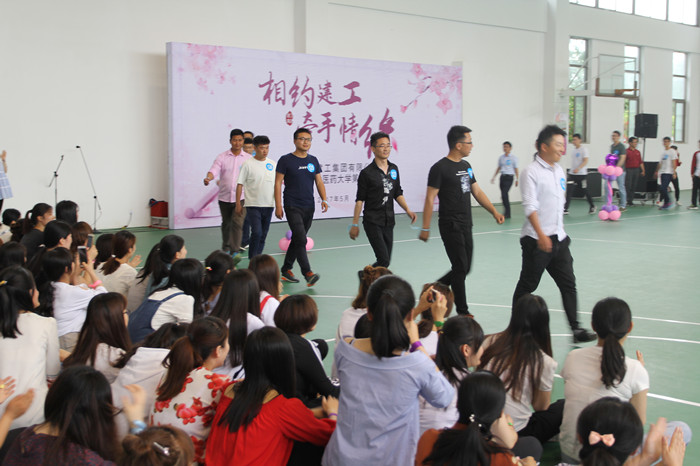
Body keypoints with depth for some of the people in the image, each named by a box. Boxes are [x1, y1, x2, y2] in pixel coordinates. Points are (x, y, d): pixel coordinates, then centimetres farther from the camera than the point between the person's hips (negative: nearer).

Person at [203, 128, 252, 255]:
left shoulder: (248, 158, 3)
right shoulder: (222, 157, 3)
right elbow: (214, 170, -8)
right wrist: (208, 178, -30)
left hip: (240, 198, -2)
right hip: (224, 197, 2)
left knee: (237, 223, -15)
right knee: (226, 223, 15)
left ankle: (235, 252, -13)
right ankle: (226, 248, 35)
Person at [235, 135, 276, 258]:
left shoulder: (272, 164, 8)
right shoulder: (248, 164, -5)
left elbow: (276, 184, 16)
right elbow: (240, 184, -3)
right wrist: (238, 204, -5)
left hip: (268, 205, 5)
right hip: (253, 205, -5)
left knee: (263, 235, 9)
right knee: (257, 232, -16)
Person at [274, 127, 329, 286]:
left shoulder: (313, 161, 11)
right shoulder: (286, 160, -4)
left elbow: (319, 182, 14)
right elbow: (278, 183, -4)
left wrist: (324, 199, -2)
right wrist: (278, 206, -10)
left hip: (309, 207, 6)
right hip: (292, 207, -5)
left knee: (297, 239, 12)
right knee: (301, 240, -15)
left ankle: (286, 270, 24)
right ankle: (307, 273, -16)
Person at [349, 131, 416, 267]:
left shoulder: (394, 169, 10)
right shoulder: (367, 173, -7)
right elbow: (360, 200, -5)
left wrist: (407, 210, 0)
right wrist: (355, 224, -6)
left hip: (388, 221, 6)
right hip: (372, 222, -6)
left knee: (386, 260, 8)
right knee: (383, 260, -14)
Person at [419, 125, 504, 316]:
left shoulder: (466, 166, 13)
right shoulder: (440, 168, -11)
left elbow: (477, 192, 18)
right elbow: (430, 199, -12)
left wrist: (494, 211, 7)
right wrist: (425, 228, -14)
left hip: (466, 225, 8)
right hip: (450, 226, -8)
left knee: (464, 268, 10)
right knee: (461, 268, -5)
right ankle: (462, 311, 6)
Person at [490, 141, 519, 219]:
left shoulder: (513, 158, -2)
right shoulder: (501, 158, 13)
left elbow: (516, 169, -1)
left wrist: (517, 179, -5)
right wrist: (494, 177, 18)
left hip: (509, 177, -6)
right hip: (502, 177, 6)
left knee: (504, 194, -17)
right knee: (503, 195, 6)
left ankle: (507, 213, -12)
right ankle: (507, 213, 16)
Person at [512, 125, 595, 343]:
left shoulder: (559, 170, 11)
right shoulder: (531, 171, -13)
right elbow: (530, 206, -20)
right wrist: (541, 235, -27)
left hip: (558, 238, 7)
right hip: (537, 240, -7)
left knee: (568, 284, 5)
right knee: (527, 286, 4)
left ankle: (576, 329, 8)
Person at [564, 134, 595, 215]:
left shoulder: (584, 149, -8)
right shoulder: (573, 150, 12)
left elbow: (585, 161, -17)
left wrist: (578, 169, -30)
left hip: (582, 174, -6)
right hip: (572, 174, 6)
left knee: (585, 191, 7)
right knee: (569, 191, -7)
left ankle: (592, 206, 27)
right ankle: (565, 209, -10)